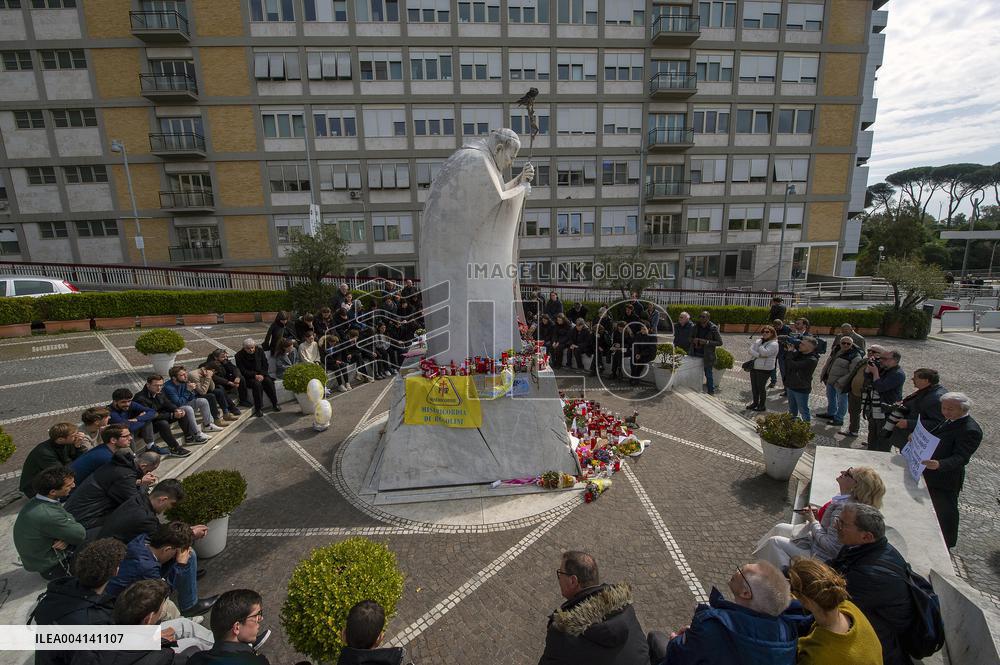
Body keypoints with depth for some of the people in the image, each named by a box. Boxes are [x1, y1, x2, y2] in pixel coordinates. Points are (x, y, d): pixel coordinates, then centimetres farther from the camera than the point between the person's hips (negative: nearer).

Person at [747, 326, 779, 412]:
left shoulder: (773, 344, -8)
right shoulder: (758, 341, 11)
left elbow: (765, 352, -23)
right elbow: (751, 350, -2)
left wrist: (758, 345, -11)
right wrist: (759, 355, -18)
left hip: (764, 369, -6)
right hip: (754, 367, 6)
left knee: (761, 387, 0)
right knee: (754, 386, 13)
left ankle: (762, 405, 14)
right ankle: (755, 402, 28)